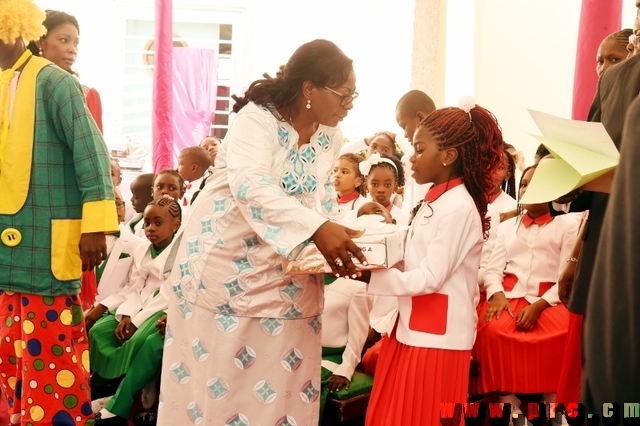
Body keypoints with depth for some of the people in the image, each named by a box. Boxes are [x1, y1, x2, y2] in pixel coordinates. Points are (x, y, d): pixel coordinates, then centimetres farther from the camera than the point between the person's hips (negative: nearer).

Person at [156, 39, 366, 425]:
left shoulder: (331, 138, 3)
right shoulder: (257, 119, -18)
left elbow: (323, 204, 7)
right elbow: (250, 186, -35)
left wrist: (336, 245, -14)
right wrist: (316, 229, -45)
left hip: (286, 274, 5)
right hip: (225, 262, -5)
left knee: (277, 383, 6)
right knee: (217, 376, 2)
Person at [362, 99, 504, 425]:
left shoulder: (459, 208, -17)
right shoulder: (434, 201, 10)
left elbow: (430, 277, -20)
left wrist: (369, 275, -20)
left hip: (438, 336, -9)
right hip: (412, 328, 9)